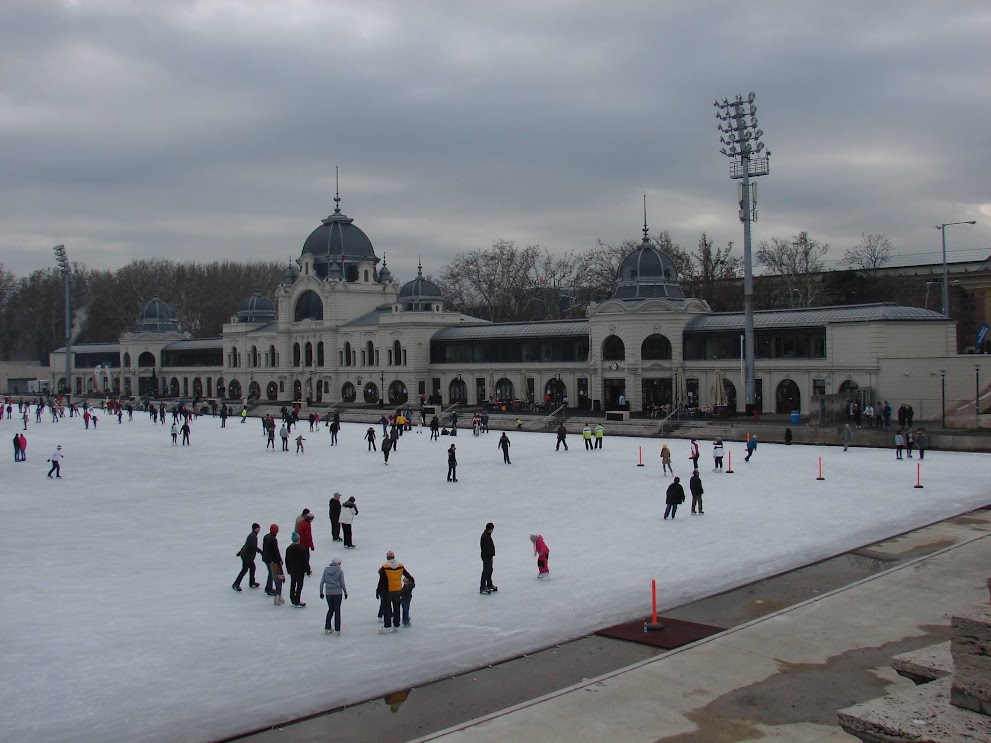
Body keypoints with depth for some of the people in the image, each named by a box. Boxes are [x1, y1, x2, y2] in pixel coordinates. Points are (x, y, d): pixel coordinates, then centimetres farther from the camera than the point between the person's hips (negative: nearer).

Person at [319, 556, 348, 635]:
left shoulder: (326, 569, -1)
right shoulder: (340, 570, -9)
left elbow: (322, 582, 1)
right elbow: (342, 583, -6)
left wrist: (321, 592, 11)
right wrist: (345, 592, 7)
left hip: (328, 593, 3)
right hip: (337, 593, -3)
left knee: (330, 610, 19)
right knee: (337, 611, 7)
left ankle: (327, 628, 19)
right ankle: (337, 630, 7)